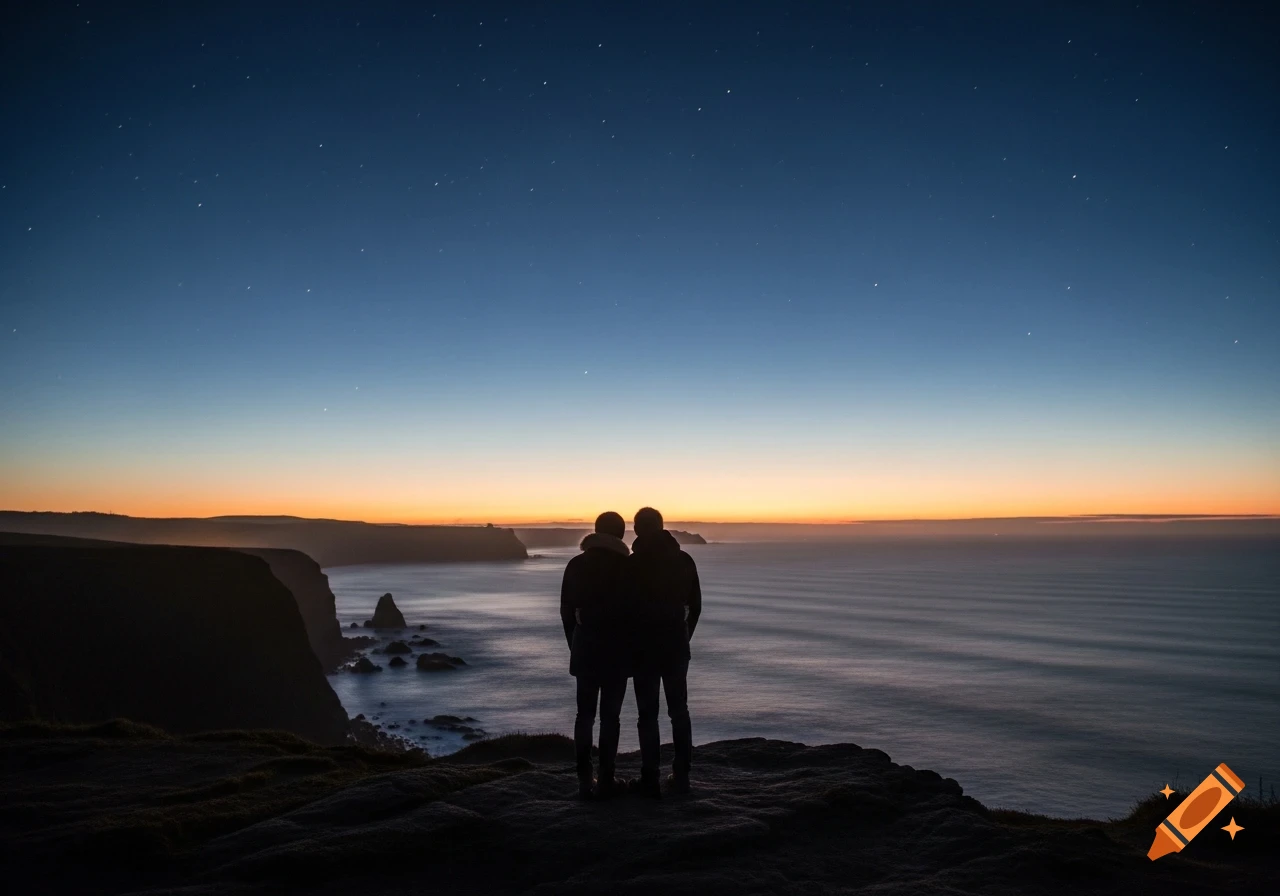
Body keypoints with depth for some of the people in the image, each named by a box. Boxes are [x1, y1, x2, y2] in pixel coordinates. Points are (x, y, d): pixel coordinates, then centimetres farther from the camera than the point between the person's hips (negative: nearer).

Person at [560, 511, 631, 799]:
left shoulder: (576, 565, 3)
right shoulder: (626, 565, -7)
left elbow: (566, 612, 6)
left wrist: (575, 645, 15)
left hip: (585, 648, 3)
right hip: (616, 649, -3)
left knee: (584, 714, 9)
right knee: (610, 715, 3)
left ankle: (584, 781, 8)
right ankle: (606, 781, 5)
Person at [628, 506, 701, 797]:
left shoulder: (632, 564, -9)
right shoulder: (684, 560, 3)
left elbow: (626, 607, -9)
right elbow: (695, 606, 7)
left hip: (645, 647, -3)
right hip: (677, 645, 4)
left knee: (648, 713, 2)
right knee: (679, 710, 13)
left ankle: (650, 780, 3)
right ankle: (681, 776, 16)